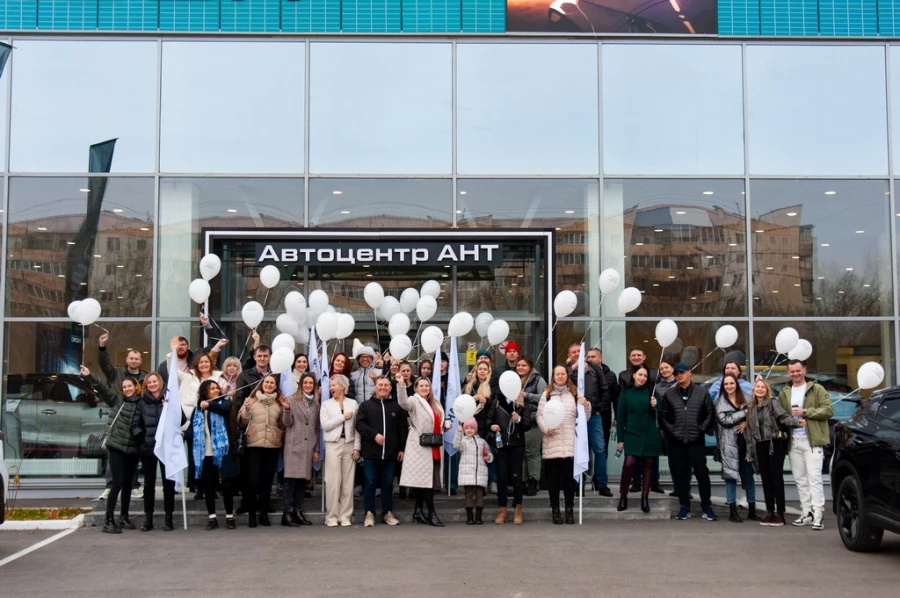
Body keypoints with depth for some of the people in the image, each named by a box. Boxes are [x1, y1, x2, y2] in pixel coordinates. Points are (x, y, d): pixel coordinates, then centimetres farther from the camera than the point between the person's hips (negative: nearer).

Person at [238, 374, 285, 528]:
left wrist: (286, 409, -6)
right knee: (253, 479, -6)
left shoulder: (279, 403, 9)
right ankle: (252, 514, 3)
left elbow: (283, 425, 8)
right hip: (254, 445, -2)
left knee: (267, 479, 6)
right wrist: (246, 409, -16)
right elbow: (242, 421, 2)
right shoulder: (252, 400, 5)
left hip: (273, 445, 2)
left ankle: (264, 513, 14)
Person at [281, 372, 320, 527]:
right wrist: (287, 410, -23)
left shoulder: (316, 403, 13)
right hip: (294, 445, -4)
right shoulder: (292, 399, 0)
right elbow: (287, 423, -4)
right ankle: (287, 514, -5)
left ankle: (298, 512, 11)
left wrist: (316, 449, 12)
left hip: (309, 447, 4)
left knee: (303, 480, 6)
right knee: (290, 480, -6)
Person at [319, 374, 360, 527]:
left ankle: (345, 516, 7)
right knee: (333, 482, -3)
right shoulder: (326, 404, 6)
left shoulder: (353, 403, 8)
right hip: (333, 445, -1)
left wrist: (357, 447, -2)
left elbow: (356, 426, 5)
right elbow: (325, 425, -6)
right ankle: (331, 516, 3)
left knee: (348, 482, 2)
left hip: (349, 444, 1)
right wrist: (343, 417, -7)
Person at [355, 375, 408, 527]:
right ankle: (369, 514, 8)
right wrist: (374, 434, -17)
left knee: (387, 484, 7)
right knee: (370, 484, 1)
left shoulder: (396, 406, 9)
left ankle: (387, 513, 16)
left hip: (390, 453, 1)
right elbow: (360, 424, -5)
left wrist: (402, 448, 3)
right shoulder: (366, 406, 6)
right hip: (370, 452, -1)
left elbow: (403, 429, 8)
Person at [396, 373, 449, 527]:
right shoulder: (414, 401, -1)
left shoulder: (435, 405, 22)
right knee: (426, 479, -11)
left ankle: (419, 511, 15)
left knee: (423, 480, 9)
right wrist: (401, 385, -37)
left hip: (434, 449, 7)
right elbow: (403, 402, -23)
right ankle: (431, 514, -12)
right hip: (420, 447, -7)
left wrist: (446, 424, 9)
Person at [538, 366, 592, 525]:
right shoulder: (547, 394, 10)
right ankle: (555, 510, 8)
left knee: (569, 476, 2)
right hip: (552, 444, 0)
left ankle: (570, 509, 8)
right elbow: (540, 416, 6)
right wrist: (546, 428, -12)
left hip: (570, 443, 0)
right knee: (553, 477, 2)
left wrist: (586, 405, -11)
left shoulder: (575, 394, 11)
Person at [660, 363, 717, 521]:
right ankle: (685, 506, 16)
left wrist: (701, 429, -3)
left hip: (696, 441, -2)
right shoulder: (669, 394, 7)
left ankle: (707, 506, 9)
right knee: (680, 474, 6)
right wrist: (671, 430, -4)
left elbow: (710, 413, 4)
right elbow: (663, 416, 7)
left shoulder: (702, 392, 4)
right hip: (676, 442, 2)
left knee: (702, 473, -2)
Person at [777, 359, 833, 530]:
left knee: (814, 478, -9)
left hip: (812, 441, -5)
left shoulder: (816, 389, 1)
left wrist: (805, 412, -13)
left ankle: (818, 515, -8)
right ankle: (806, 513, 16)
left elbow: (828, 410, -7)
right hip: (793, 441, 5)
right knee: (800, 480, 9)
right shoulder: (784, 393, 13)